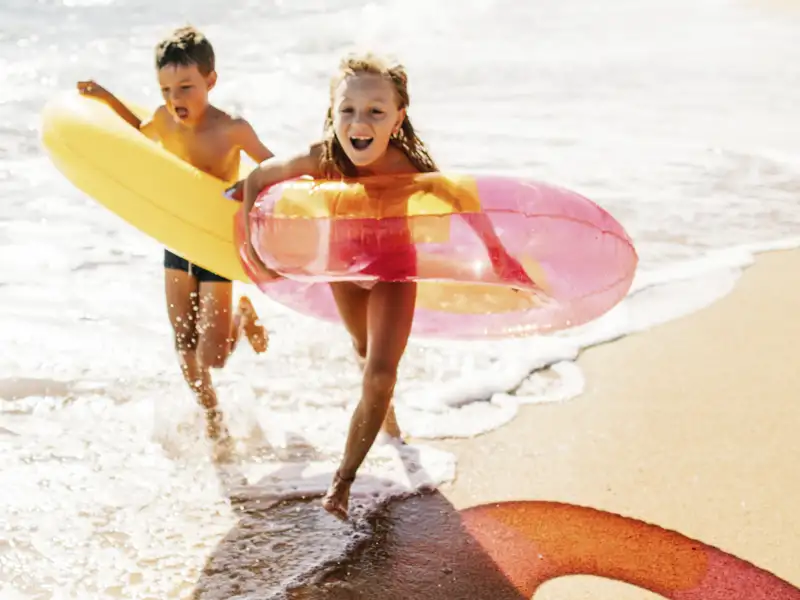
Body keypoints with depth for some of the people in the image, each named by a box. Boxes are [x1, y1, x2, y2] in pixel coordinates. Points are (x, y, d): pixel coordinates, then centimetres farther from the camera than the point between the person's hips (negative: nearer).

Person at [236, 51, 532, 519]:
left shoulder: (414, 171, -39)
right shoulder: (323, 161, -35)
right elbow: (256, 180, -18)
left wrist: (503, 261, -14)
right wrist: (250, 249, -17)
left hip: (395, 269, -2)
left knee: (380, 374, -12)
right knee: (367, 353, 27)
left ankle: (344, 479, 5)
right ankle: (385, 410, 61)